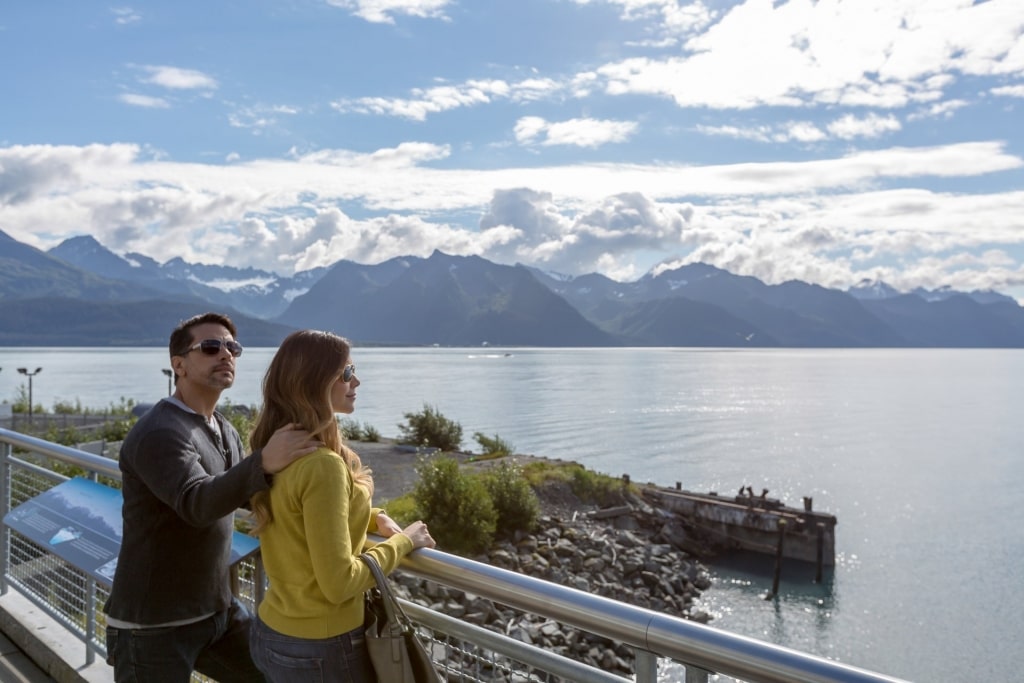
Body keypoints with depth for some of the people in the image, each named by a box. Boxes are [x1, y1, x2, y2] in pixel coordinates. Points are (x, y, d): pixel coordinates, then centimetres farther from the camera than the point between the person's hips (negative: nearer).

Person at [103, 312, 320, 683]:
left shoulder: (224, 430, 6)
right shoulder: (158, 433, -20)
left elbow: (251, 492, 18)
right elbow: (197, 504, -36)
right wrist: (264, 462, -53)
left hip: (218, 610, 8)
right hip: (153, 624, -8)